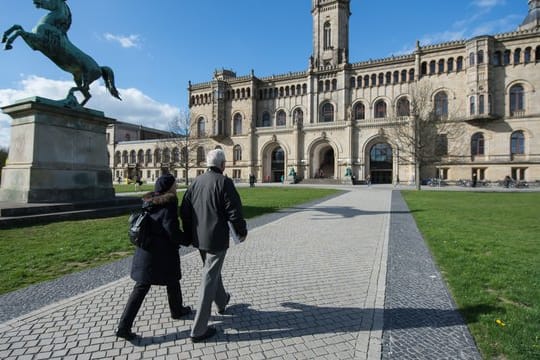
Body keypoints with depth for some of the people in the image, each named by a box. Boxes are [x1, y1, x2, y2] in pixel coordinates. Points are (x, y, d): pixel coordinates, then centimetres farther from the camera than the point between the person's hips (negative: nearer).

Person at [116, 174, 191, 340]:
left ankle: (124, 326, 11)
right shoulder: (168, 205, -19)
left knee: (141, 287, 12)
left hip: (145, 250, 7)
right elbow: (173, 232, -23)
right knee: (172, 281, 17)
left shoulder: (148, 202, 7)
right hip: (162, 252, -7)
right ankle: (177, 310, 38)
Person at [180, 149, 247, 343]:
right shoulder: (224, 182, -16)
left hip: (199, 238, 7)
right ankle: (198, 330, 11)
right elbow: (235, 211, -18)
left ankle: (221, 301, 50)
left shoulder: (196, 181, 3)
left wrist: (189, 233, 17)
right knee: (209, 280, 2)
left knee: (212, 271, 27)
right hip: (216, 238, -7)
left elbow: (184, 210, 5)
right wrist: (242, 231, -1)